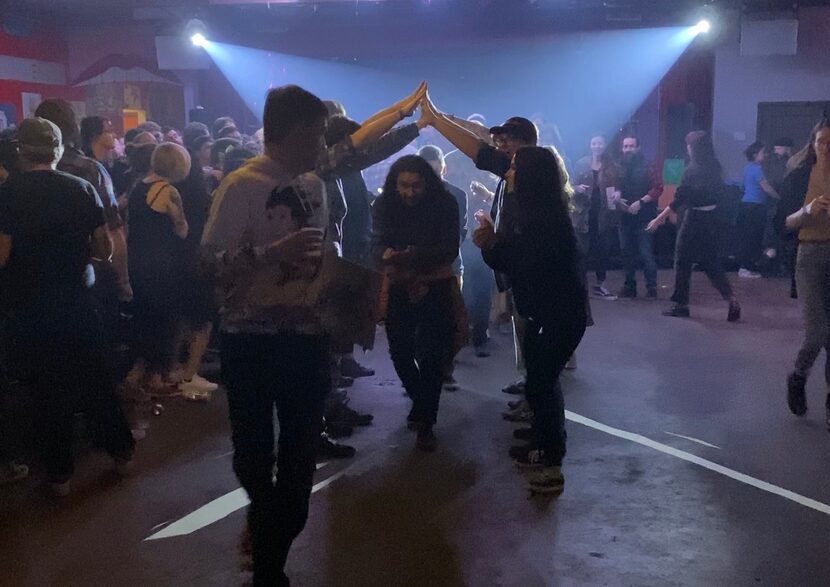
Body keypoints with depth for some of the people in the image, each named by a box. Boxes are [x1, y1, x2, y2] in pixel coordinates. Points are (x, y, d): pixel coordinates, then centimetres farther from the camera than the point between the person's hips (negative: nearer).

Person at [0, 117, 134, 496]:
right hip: (79, 303, 2)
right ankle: (120, 452, 26)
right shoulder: (82, 189, -5)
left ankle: (59, 472, 19)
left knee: (47, 390, 9)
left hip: (31, 310, -2)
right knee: (97, 380, 15)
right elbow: (104, 250, -1)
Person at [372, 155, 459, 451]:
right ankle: (422, 402, 35)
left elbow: (450, 249, -18)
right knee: (400, 352, 7)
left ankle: (425, 421, 7)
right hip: (398, 289, 2)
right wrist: (386, 255, -38)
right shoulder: (383, 205, -7)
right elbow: (377, 245, -15)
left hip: (435, 288, -2)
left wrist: (413, 256, -33)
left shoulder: (445, 204, -11)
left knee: (431, 355, -6)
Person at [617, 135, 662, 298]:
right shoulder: (620, 168, 8)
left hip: (643, 217, -4)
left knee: (646, 254, -7)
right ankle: (629, 286, 19)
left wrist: (640, 202, -16)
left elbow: (658, 188, -8)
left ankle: (651, 287, -1)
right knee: (627, 254, 10)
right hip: (625, 217, 5)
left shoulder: (646, 167, -3)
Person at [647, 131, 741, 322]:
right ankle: (732, 300, 1)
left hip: (694, 220, -7)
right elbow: (718, 193, 11)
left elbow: (679, 199, -16)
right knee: (711, 263, 13)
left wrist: (659, 219, -12)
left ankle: (681, 304, 12)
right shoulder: (715, 168, 5)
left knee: (683, 261, 6)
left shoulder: (693, 170, -15)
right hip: (712, 219, 7)